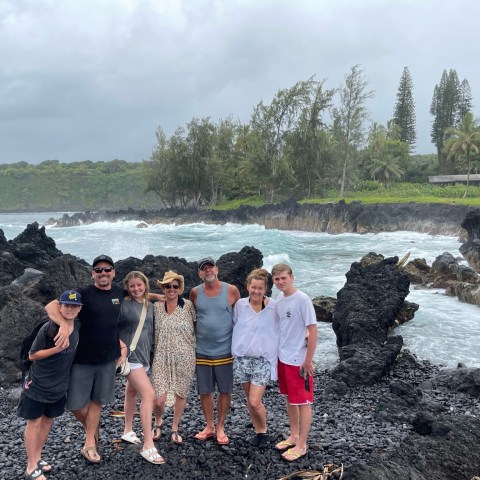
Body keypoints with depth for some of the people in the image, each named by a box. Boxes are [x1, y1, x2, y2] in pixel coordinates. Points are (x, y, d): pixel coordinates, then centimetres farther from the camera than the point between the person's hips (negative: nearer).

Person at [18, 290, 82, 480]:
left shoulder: (77, 326, -4)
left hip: (59, 384, 6)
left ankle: (37, 458, 33)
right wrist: (57, 348, -26)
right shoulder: (48, 328, -21)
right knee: (34, 422, 5)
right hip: (38, 384, -5)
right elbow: (32, 355, -15)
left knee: (48, 420, 16)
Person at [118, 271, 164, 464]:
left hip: (144, 354, 7)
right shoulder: (123, 305, -11)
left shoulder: (150, 306, 8)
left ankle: (128, 431, 36)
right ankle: (148, 446, -13)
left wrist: (150, 350, 14)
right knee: (148, 394, -16)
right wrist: (122, 345, -18)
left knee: (132, 392, 20)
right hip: (131, 355, -7)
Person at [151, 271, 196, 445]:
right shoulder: (156, 307, 2)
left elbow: (195, 328, 6)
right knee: (159, 399, -4)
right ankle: (158, 422, 29)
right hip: (162, 357, 1)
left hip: (184, 357, 0)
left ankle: (175, 429, 31)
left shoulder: (188, 306, -3)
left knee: (181, 394, 8)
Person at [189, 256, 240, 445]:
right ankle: (209, 426, 29)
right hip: (202, 351, 2)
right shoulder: (195, 293, -1)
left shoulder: (231, 291, -6)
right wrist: (192, 339, 8)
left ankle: (220, 428, 25)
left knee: (225, 391, 7)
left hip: (225, 350, -2)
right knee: (204, 391, 11)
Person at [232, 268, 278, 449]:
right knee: (249, 399, 12)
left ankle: (264, 431, 19)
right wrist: (236, 347, 13)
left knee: (254, 402, -8)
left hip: (263, 359, -3)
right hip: (242, 357, 3)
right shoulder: (240, 305, 1)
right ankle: (258, 432, 32)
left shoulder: (274, 307, -8)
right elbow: (234, 326, 15)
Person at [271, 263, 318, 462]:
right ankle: (293, 436, 35)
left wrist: (308, 360, -16)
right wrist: (278, 352, 13)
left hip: (298, 360, -8)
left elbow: (313, 331, -17)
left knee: (302, 402, 5)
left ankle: (301, 445, 16)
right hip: (282, 357, 8)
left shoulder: (302, 300, -18)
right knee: (289, 399, 19)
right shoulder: (279, 298, 4)